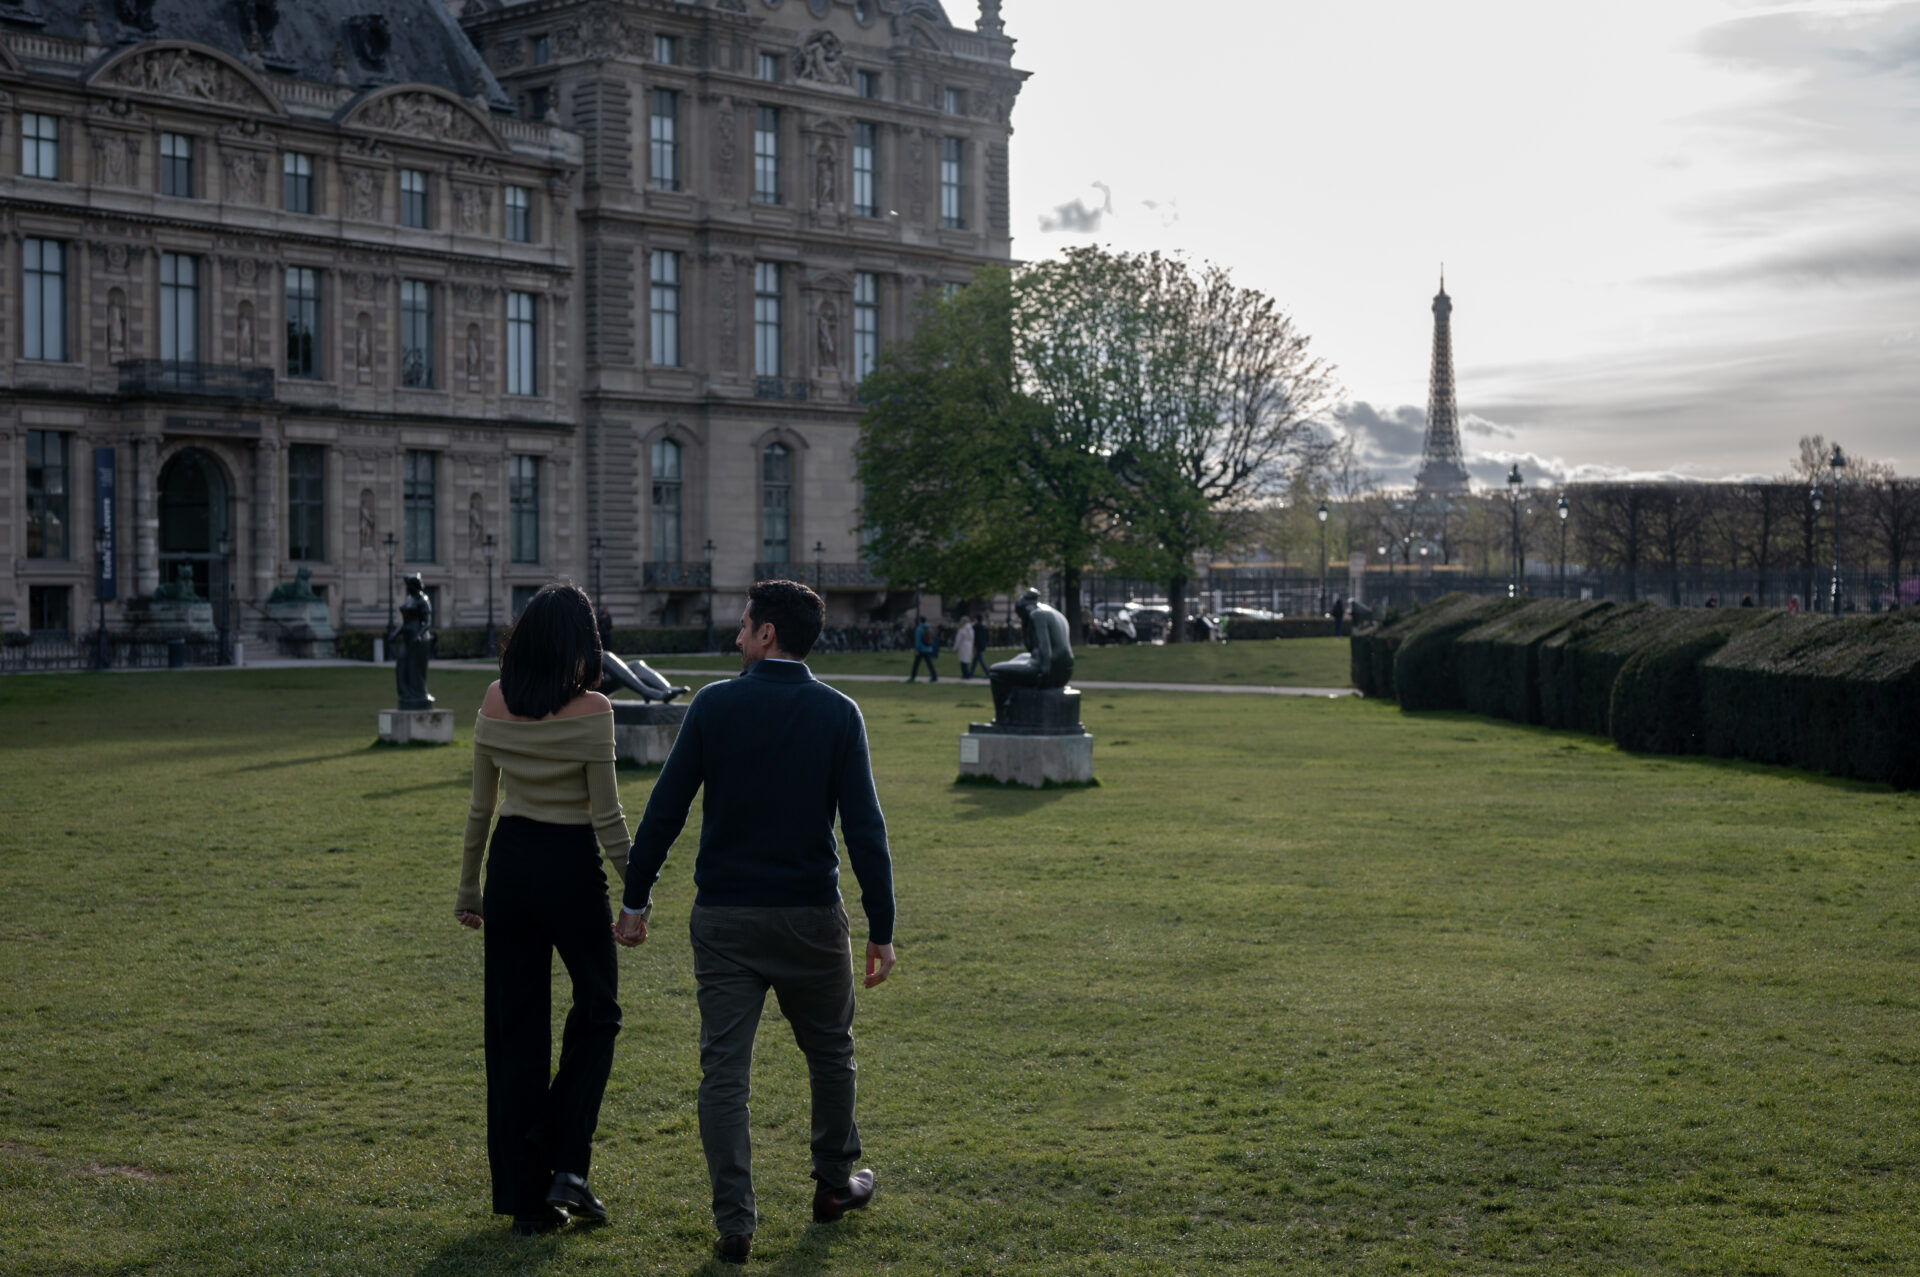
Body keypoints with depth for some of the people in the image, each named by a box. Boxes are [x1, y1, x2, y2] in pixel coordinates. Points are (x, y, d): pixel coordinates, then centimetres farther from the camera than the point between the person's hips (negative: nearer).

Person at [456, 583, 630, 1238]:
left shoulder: (494, 704, 1)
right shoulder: (590, 711, -14)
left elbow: (480, 806, 7)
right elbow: (606, 815, -12)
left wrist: (469, 887, 16)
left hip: (510, 861, 4)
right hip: (571, 866, -4)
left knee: (515, 1028, 9)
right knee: (596, 1012, 15)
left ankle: (524, 1195, 13)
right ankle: (566, 1165, 4)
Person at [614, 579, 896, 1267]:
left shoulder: (714, 705, -5)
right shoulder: (837, 715, -5)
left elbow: (665, 809, -4)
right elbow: (865, 829, -8)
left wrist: (635, 899, 5)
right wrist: (882, 929, -3)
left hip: (723, 918, 0)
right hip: (810, 916, 1)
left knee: (724, 1069, 3)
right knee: (829, 1051, 21)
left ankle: (734, 1223, 0)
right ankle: (835, 1183, 35)